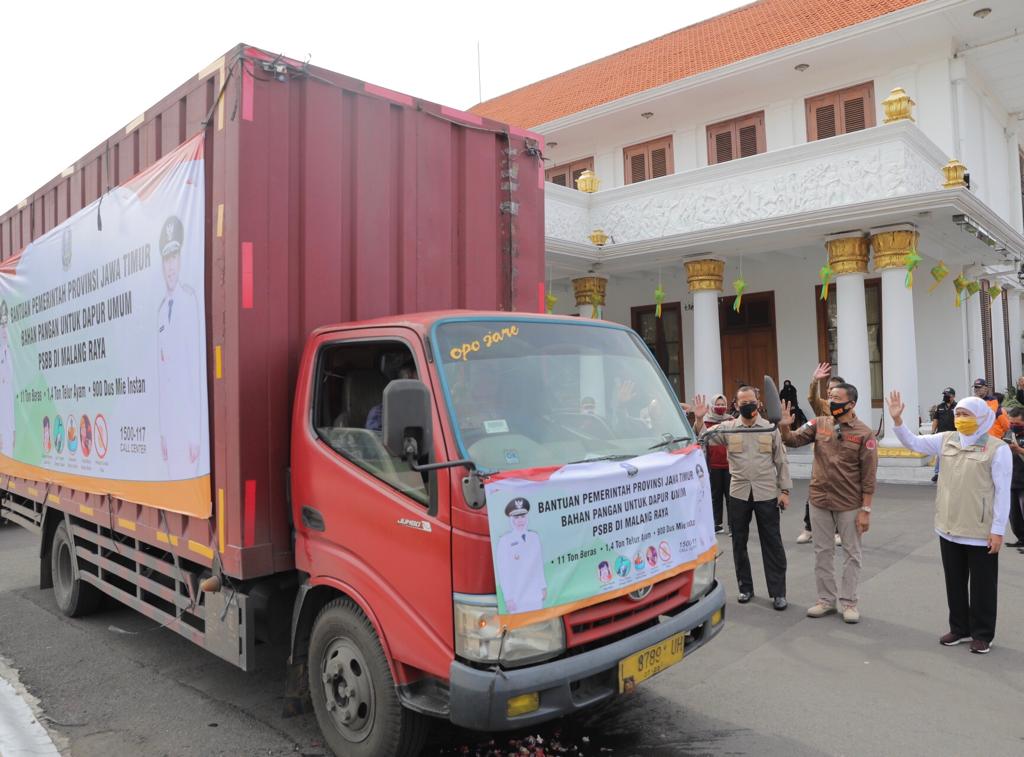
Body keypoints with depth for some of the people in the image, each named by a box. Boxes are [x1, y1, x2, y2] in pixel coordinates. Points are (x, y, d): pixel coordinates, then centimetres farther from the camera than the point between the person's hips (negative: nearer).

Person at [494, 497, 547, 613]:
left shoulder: (535, 537, 6)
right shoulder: (505, 541, -9)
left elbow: (540, 565, 13)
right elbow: (503, 572, -8)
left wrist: (543, 587, 14)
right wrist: (508, 598, -8)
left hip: (536, 595, 4)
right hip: (517, 598, -4)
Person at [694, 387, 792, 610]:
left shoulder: (770, 428, 1)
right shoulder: (727, 428, 1)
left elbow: (781, 461, 3)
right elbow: (702, 439, -6)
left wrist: (785, 490, -1)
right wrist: (699, 419, -22)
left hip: (767, 494, -1)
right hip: (738, 494, 1)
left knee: (772, 544, 5)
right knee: (739, 543, 11)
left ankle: (778, 592, 15)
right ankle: (745, 587, 25)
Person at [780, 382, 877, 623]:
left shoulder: (864, 433, -10)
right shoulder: (819, 423, 0)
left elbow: (868, 475, -9)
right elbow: (793, 440, -4)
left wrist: (866, 510, -11)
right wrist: (785, 428, -26)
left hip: (849, 504, -3)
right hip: (820, 501, 3)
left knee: (852, 553, 9)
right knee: (823, 552, 13)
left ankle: (849, 601, 22)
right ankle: (826, 599, 25)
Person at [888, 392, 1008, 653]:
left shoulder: (997, 448, -11)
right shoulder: (946, 440, 4)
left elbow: (1002, 492, -10)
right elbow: (913, 443, 3)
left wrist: (998, 529, -11)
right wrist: (897, 420, -13)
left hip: (981, 531, -5)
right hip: (949, 528, 5)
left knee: (982, 585, 9)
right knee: (955, 582, 16)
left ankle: (982, 634, 24)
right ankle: (959, 627, 31)